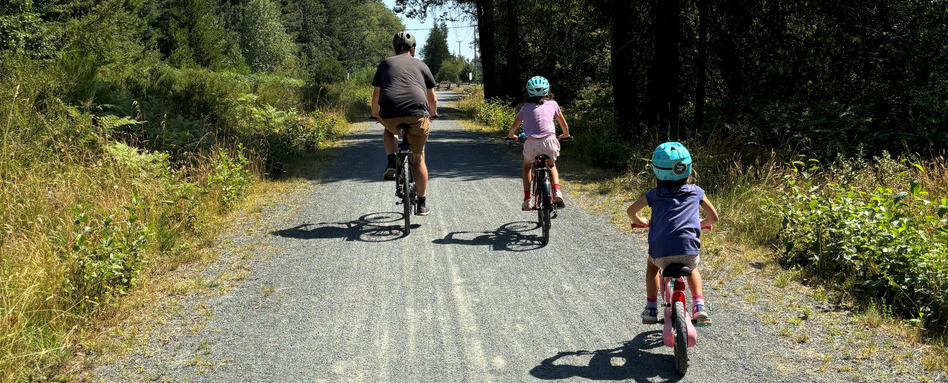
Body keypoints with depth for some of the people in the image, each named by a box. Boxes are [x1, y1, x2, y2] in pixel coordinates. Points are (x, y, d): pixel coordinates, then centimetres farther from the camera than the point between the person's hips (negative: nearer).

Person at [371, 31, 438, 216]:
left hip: (390, 115, 0)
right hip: (418, 115, 0)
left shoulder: (385, 64, 23)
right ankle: (421, 204, 20)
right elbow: (432, 99, 27)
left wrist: (375, 115, 46)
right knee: (418, 159, 17)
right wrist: (433, 114, 47)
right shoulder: (421, 65, 23)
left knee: (389, 131, 37)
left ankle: (391, 162, 12)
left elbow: (376, 95, 28)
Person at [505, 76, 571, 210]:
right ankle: (556, 192, 6)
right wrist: (565, 135, 44)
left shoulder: (526, 107, 14)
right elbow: (564, 125, 23)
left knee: (527, 166, 30)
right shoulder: (552, 104, 15)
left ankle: (527, 200, 18)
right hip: (549, 142, 0)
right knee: (551, 166, 31)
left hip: (531, 144, 0)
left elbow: (515, 125, 25)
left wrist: (510, 136, 46)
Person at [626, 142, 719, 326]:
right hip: (689, 250, 1)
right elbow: (713, 217, 16)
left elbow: (631, 211, 15)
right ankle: (699, 307, 19)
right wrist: (701, 223, 37)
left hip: (661, 252, -1)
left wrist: (640, 222, 36)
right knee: (692, 268, 36)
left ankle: (651, 309, 28)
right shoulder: (696, 192, 10)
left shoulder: (654, 194, 8)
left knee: (652, 267, 35)